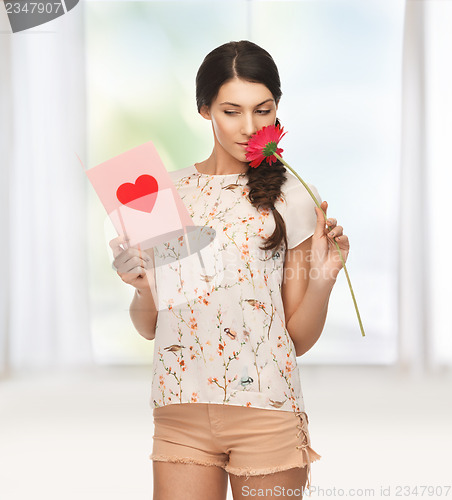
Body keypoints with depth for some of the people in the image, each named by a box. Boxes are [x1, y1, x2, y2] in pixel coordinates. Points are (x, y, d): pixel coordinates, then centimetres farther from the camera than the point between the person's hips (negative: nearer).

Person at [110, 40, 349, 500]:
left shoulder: (292, 198, -1)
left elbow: (299, 339, 0)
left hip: (266, 410, -2)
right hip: (180, 412, 2)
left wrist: (322, 280, -17)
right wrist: (142, 287, -10)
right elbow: (147, 327, 10)